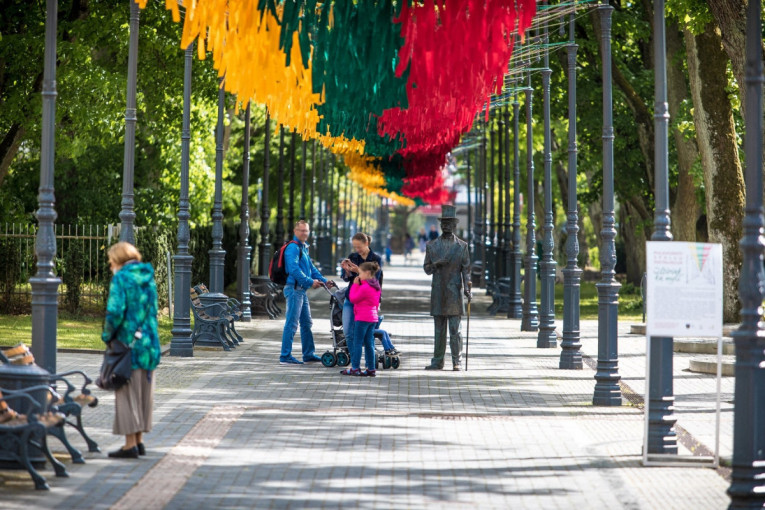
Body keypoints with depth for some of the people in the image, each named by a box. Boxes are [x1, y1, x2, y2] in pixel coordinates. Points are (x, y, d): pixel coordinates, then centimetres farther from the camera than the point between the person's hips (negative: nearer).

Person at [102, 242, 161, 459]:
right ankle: (139, 441, 18)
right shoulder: (148, 277, 11)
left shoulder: (121, 278, -10)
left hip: (129, 343, -7)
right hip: (149, 342, 7)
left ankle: (130, 444, -2)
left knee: (127, 394, -2)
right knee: (144, 393, 13)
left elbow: (115, 311, -19)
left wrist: (107, 335, -5)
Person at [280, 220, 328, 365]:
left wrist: (323, 280, 12)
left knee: (306, 323, 15)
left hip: (302, 290, 10)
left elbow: (311, 267, 24)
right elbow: (294, 269, -22)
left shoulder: (304, 248, 19)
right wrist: (310, 282, -22)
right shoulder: (293, 247, -12)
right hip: (294, 289, -10)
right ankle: (285, 356, -7)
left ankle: (309, 354, 23)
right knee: (292, 323, -9)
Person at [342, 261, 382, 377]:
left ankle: (355, 368, -2)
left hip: (362, 318, -9)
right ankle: (371, 369, 11)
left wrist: (355, 285, -5)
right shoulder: (376, 287, 10)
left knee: (357, 342, -2)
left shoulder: (364, 287, -18)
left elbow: (353, 299, -11)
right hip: (373, 317, 9)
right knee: (369, 343, 11)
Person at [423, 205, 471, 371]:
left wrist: (467, 289, -9)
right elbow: (426, 268, 11)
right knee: (439, 330, 6)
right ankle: (437, 361, 11)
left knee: (455, 329, -5)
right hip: (438, 293, 2)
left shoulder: (462, 246, 5)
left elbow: (466, 269, 3)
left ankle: (457, 361, 0)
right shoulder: (432, 245, 10)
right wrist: (436, 264, -11)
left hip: (454, 293, -2)